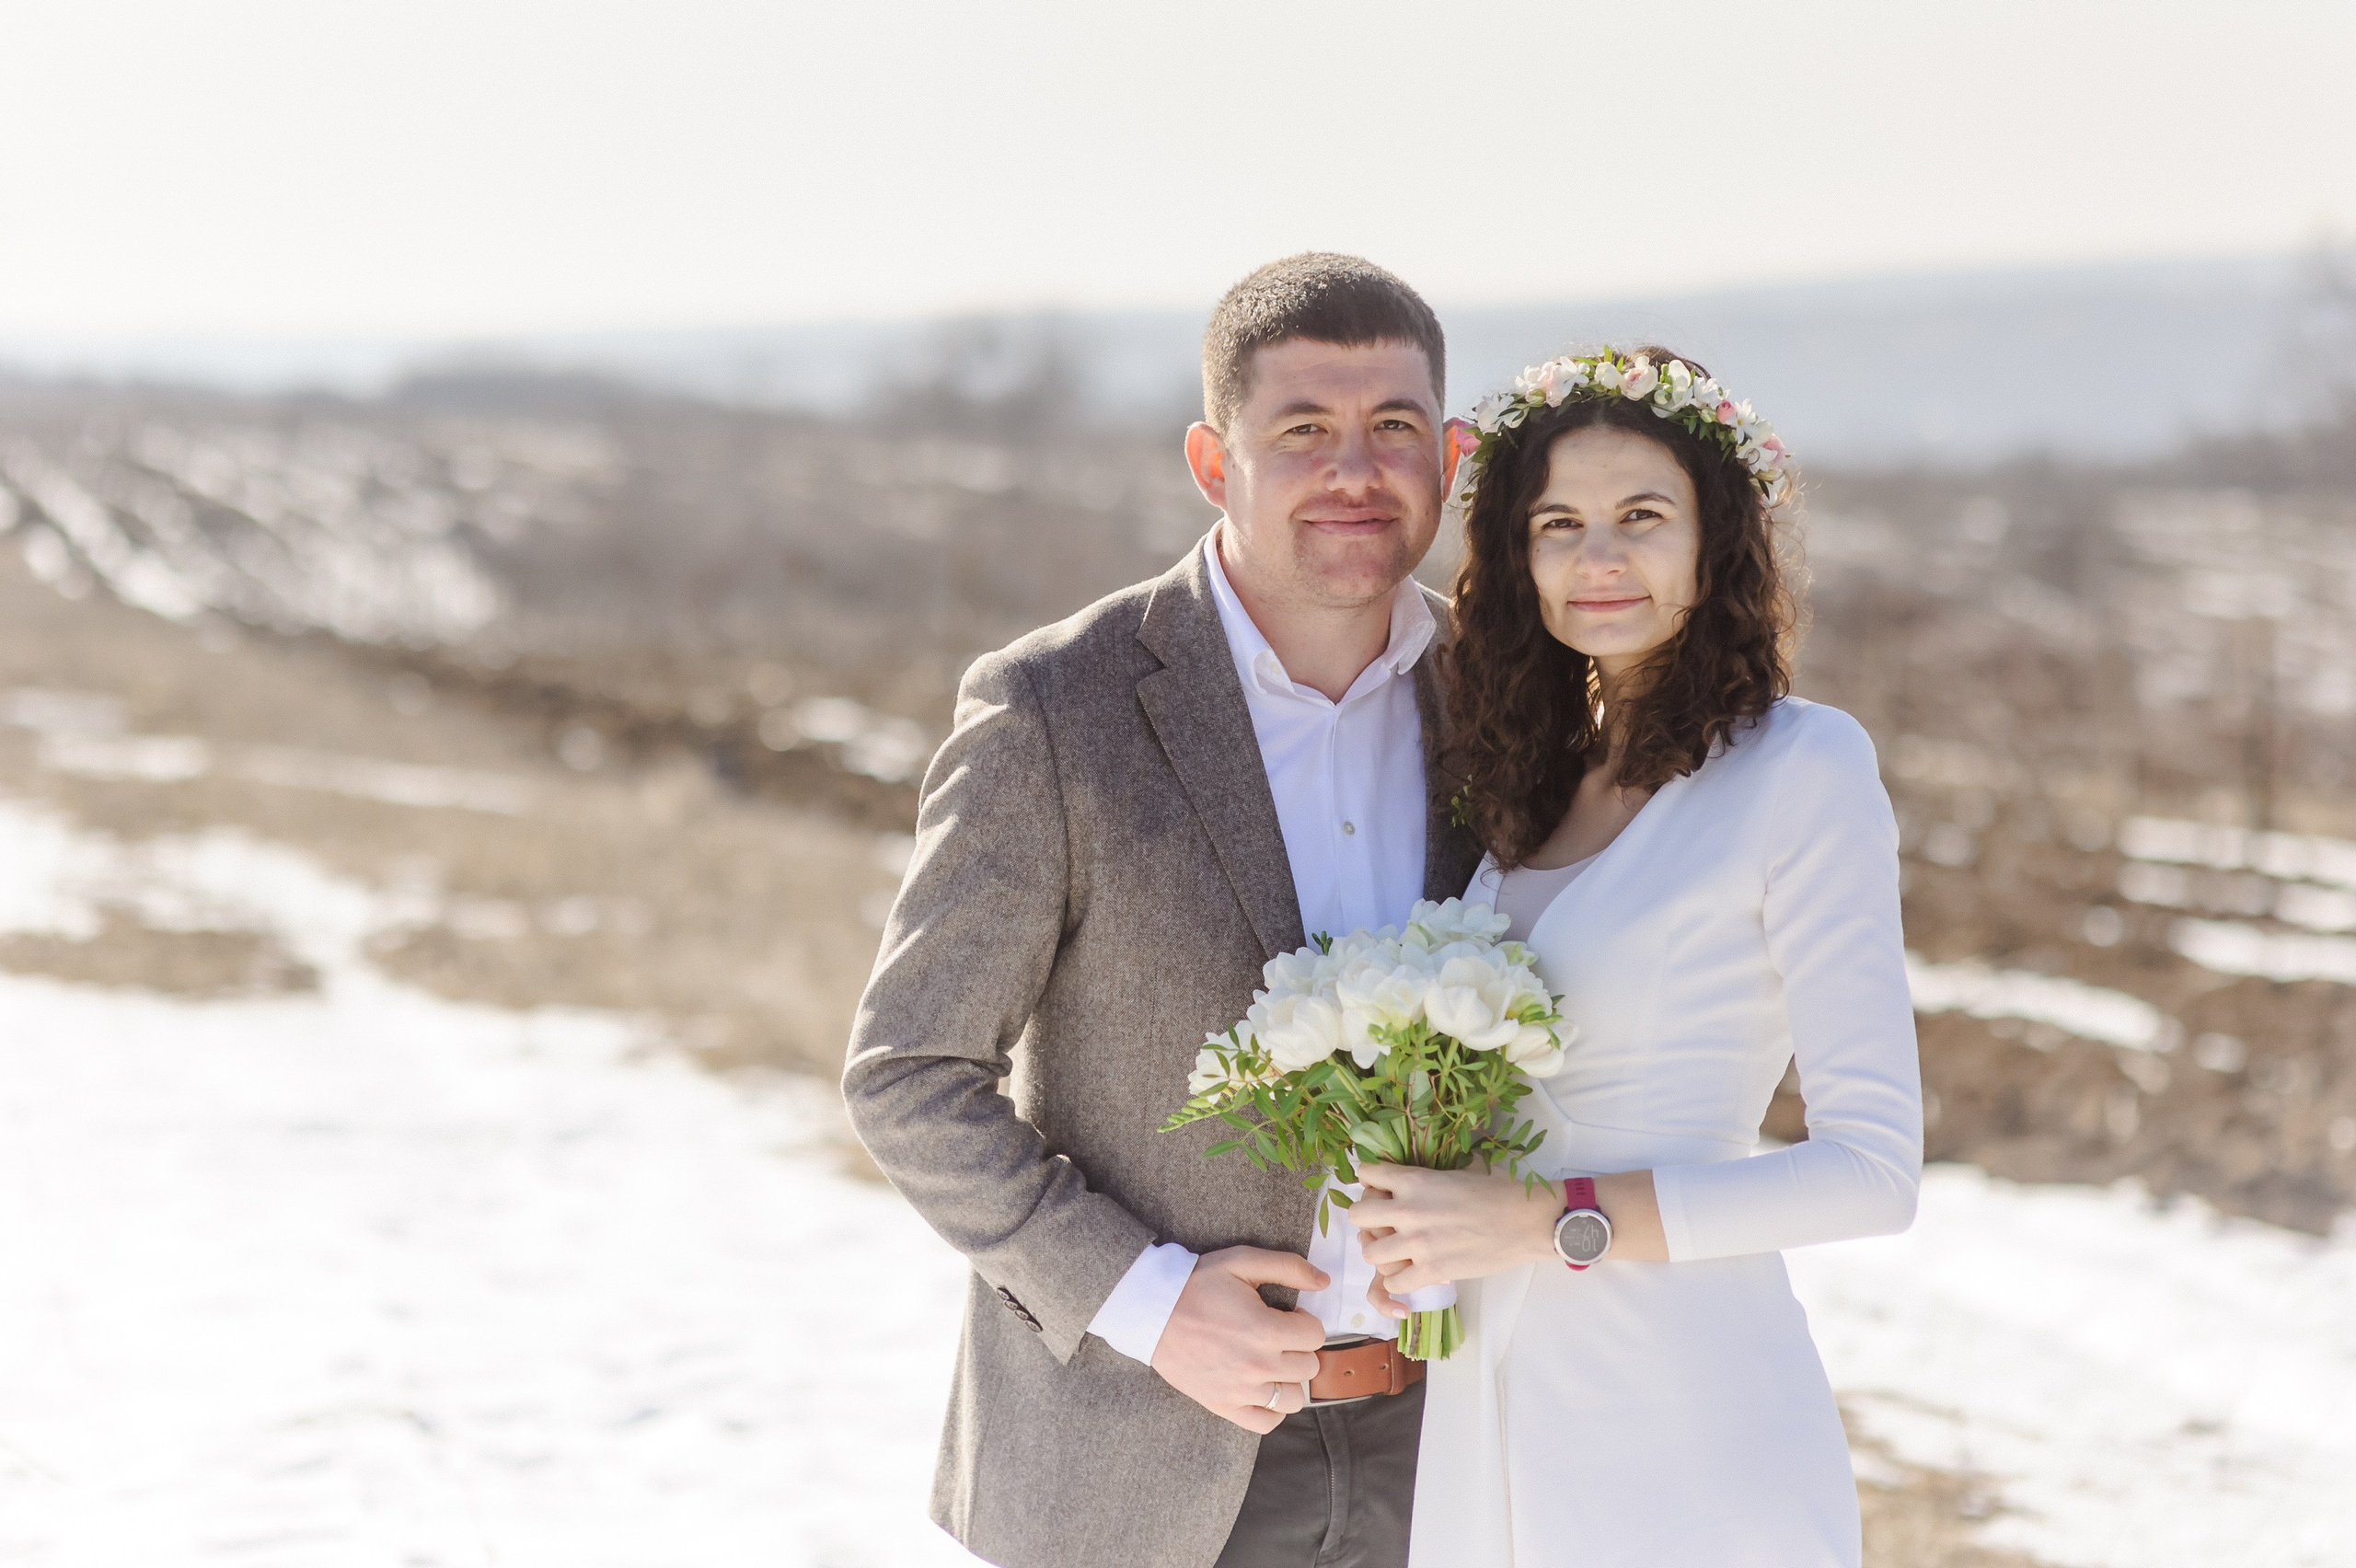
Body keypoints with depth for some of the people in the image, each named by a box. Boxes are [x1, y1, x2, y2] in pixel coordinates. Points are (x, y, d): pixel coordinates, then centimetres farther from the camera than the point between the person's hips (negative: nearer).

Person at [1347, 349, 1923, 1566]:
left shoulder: (1802, 767, -10)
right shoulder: (1537, 779, 10)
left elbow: (1873, 1169, -14)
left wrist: (1546, 1223, -17)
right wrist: (1414, 1222, 0)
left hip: (1685, 1438, -6)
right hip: (1485, 1416, 6)